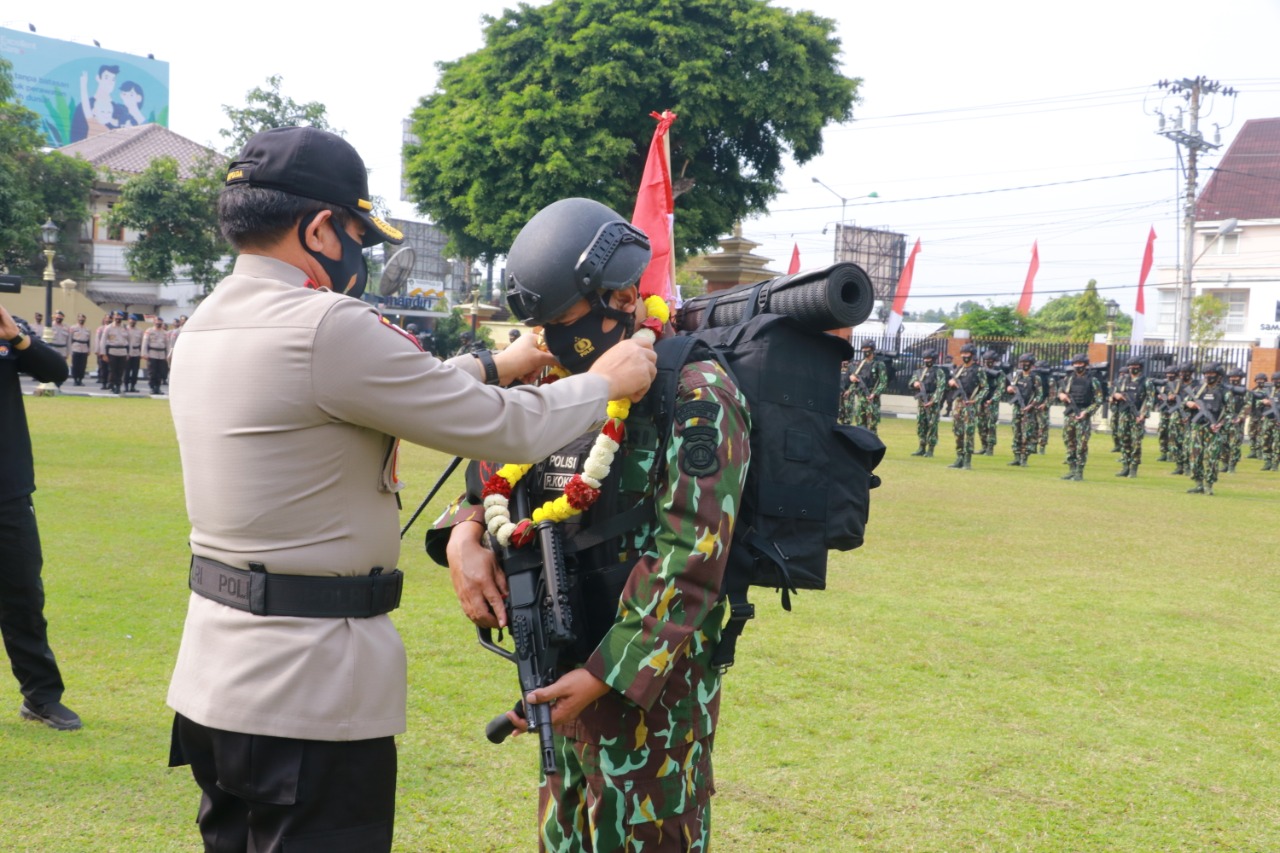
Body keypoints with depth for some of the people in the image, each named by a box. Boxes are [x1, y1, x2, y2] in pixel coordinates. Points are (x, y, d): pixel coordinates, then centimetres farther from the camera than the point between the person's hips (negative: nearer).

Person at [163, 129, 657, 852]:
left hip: (214, 679, 9)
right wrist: (607, 382, 2)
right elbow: (510, 433, -15)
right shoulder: (327, 327, -21)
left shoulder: (204, 327, 8)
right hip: (309, 698, -9)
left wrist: (495, 367, 22)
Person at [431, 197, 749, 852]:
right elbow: (497, 474, 16)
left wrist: (606, 674, -22)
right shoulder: (565, 384, 9)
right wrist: (465, 536, -7)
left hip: (651, 676, -8)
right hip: (564, 669, 8)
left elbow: (691, 558, -21)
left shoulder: (695, 396, -16)